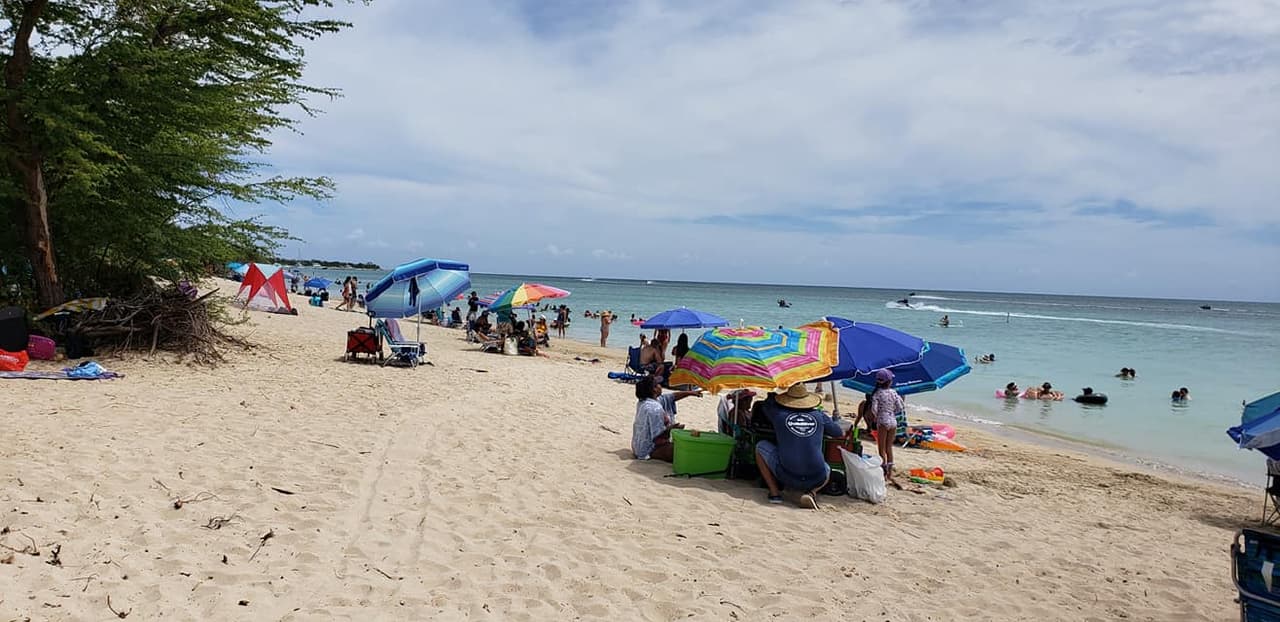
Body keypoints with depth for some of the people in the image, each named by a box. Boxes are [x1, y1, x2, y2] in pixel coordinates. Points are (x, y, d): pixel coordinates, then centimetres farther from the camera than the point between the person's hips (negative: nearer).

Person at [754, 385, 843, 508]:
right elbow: (841, 434, 22)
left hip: (788, 477, -2)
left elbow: (768, 402, 22)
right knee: (827, 469, 39)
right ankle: (811, 492, 5)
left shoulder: (779, 414, 0)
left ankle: (775, 493, 12)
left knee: (761, 447, 18)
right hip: (816, 480, 2)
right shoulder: (820, 416, 6)